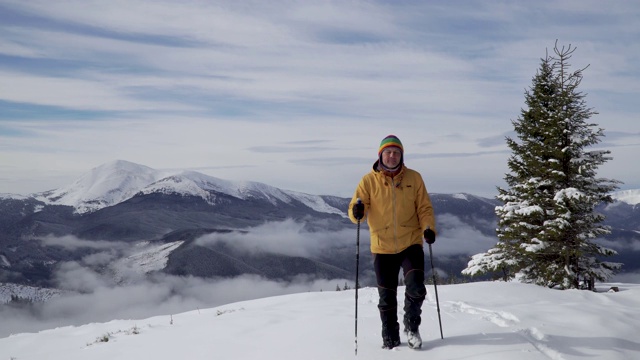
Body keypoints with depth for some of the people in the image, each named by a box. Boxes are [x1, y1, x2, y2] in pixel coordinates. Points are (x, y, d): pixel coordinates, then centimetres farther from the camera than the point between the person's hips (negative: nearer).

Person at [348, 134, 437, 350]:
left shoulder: (414, 178, 2)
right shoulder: (369, 181, -1)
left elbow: (424, 208, 5)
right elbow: (355, 210, -5)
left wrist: (428, 228, -13)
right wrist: (357, 212, -29)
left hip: (411, 244, 0)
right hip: (383, 247, 0)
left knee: (416, 288, -16)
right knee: (386, 298, 8)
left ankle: (411, 326, 13)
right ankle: (390, 340, 27)